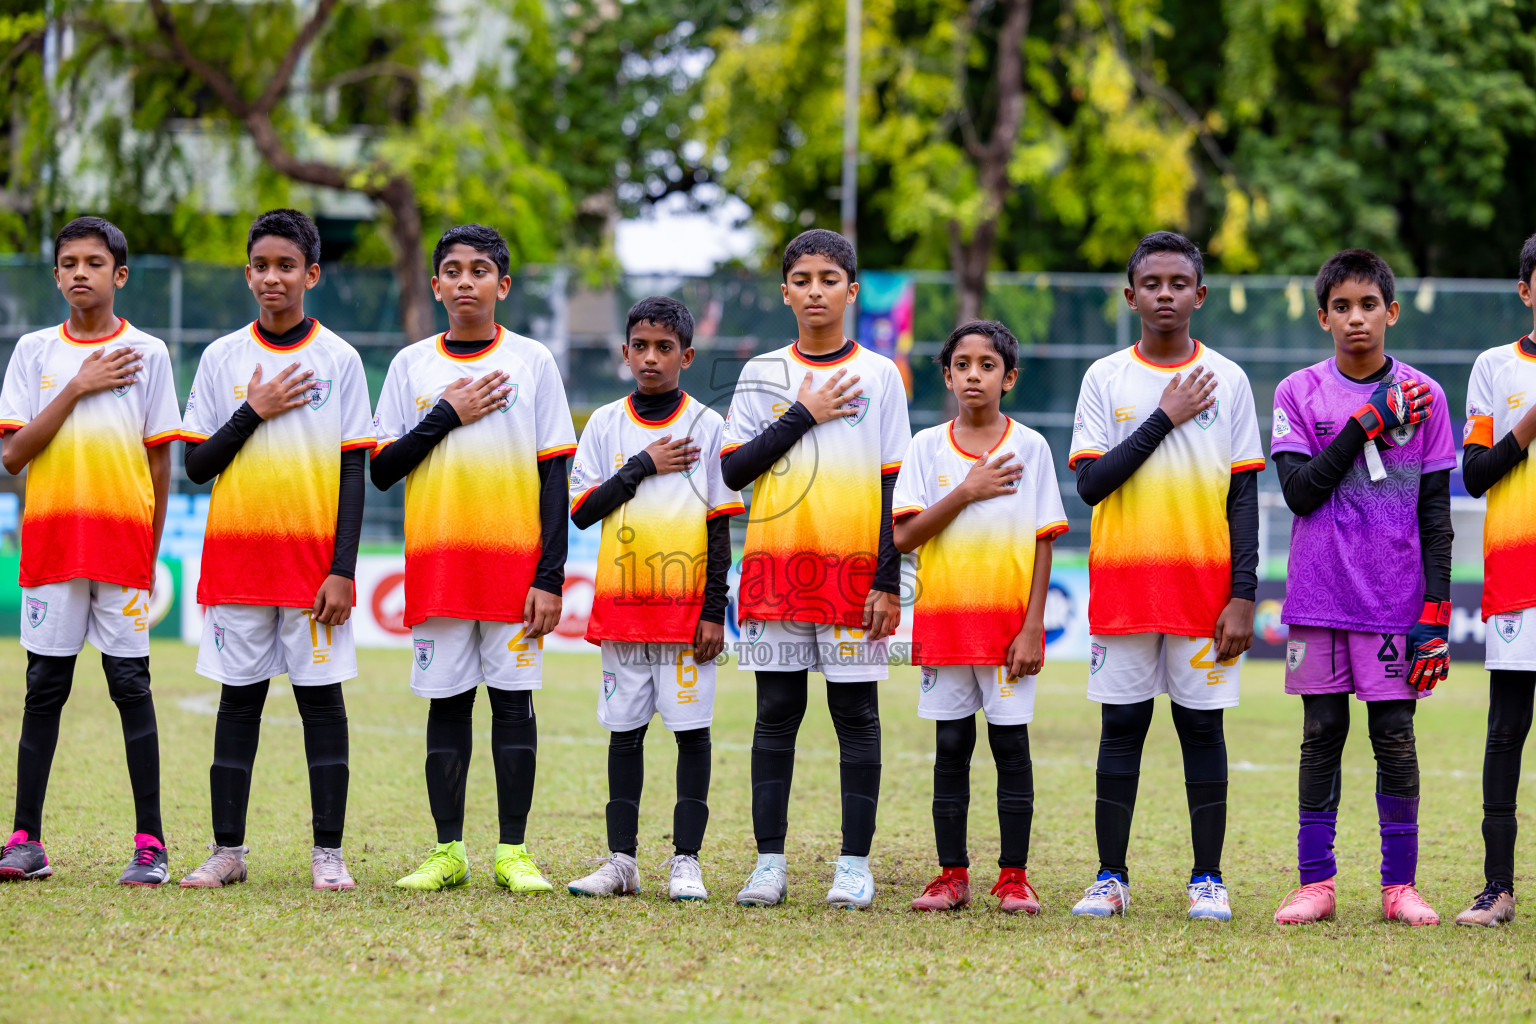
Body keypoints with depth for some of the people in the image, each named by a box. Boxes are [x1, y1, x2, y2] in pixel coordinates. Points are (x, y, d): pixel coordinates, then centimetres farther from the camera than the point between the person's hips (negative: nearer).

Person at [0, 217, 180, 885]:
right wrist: (78, 388, -9)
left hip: (123, 546, -1)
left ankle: (150, 844, -1)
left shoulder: (147, 354, 4)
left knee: (131, 686, -2)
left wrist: (149, 551, 4)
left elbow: (160, 461, 6)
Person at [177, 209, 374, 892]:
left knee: (321, 696, -1)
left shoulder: (338, 360, 2)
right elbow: (196, 465, 4)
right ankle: (227, 852, 7)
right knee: (239, 698, 4)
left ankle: (328, 853, 2)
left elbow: (353, 473, -1)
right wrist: (253, 412, -9)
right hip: (235, 554, 2)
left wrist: (342, 571, -8)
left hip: (313, 556, -2)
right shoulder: (222, 359, 7)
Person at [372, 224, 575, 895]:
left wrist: (551, 576, -6)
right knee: (446, 702, 3)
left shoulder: (532, 362, 4)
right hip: (436, 563, 1)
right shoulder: (411, 365, 8)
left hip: (515, 562, -1)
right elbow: (381, 469, 5)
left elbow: (554, 477, 1)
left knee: (513, 700, -1)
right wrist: (446, 416, -8)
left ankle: (513, 851, 3)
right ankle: (448, 852, 7)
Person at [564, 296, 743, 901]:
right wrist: (643, 466, -8)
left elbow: (720, 527, 1)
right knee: (625, 729, 6)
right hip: (621, 602, 2)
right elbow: (582, 509, 1)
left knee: (692, 728, -2)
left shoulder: (706, 426, 2)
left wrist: (714, 611, -5)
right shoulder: (605, 425, 8)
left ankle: (685, 861, 2)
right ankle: (621, 860, 9)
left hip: (687, 604, -2)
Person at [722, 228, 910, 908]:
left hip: (853, 569, -1)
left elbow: (894, 488, 2)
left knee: (856, 712, 0)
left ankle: (855, 865, 4)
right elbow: (733, 470, 1)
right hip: (775, 567, 1)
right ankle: (770, 862, 6)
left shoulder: (878, 375, 4)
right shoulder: (763, 374, 9)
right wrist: (802, 415, -7)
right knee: (776, 712, 3)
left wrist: (888, 583, -4)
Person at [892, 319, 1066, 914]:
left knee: (1011, 744, 0)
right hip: (944, 620, 1)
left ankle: (1013, 876, 5)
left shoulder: (1029, 447, 1)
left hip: (1008, 622, -1)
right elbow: (903, 536, -4)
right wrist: (966, 493, -12)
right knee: (951, 747, 4)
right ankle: (952, 875, 9)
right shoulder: (927, 447, 5)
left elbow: (1043, 543, -1)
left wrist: (1031, 627, -7)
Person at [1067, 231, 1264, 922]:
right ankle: (1111, 878, 6)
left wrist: (1244, 594, -4)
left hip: (1205, 585, 0)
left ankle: (1208, 879, 7)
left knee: (1202, 727, 2)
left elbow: (1244, 496, 3)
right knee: (1122, 727, 2)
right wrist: (1164, 418, -11)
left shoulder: (1227, 380, 4)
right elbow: (1090, 483, -6)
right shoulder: (1105, 379, 4)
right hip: (1123, 587, 0)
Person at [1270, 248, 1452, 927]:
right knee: (1321, 735, 3)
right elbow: (1300, 492, -7)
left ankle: (1399, 884, 6)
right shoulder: (1299, 393, 4)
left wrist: (1436, 612, -3)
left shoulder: (1422, 397, 4)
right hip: (1319, 597, 0)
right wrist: (1366, 422, -13)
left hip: (1396, 598, 0)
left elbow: (1435, 516, 4)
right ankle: (1315, 882, 7)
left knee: (1395, 737, 0)